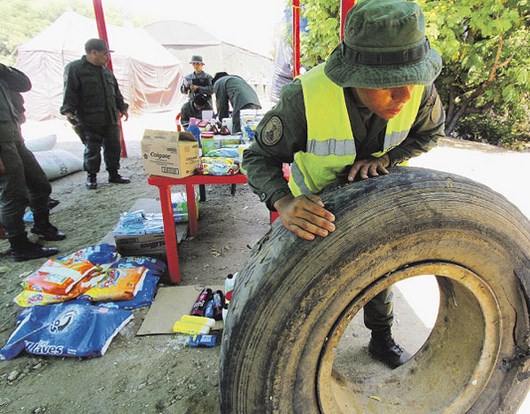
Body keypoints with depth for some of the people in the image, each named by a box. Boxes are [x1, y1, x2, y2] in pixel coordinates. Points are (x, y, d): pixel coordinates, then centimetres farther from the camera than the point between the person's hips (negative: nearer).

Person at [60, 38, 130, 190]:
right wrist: (68, 110, -18)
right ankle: (91, 176, 17)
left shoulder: (106, 71, 16)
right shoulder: (75, 68, -5)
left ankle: (113, 174, 22)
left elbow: (116, 92, 24)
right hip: (90, 121, -6)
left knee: (114, 147, 9)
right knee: (92, 149, 1)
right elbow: (69, 92, -10)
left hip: (110, 119, 6)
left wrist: (122, 107, 22)